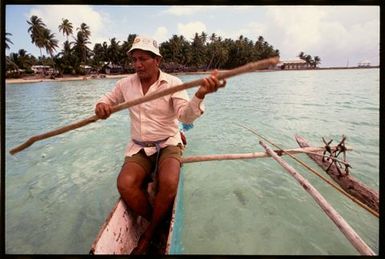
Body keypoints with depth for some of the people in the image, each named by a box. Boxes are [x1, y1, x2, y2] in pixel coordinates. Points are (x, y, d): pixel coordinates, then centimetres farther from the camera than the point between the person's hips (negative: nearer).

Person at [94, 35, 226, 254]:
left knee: (169, 183, -32)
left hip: (168, 145, -3)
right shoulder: (126, 84, 5)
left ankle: (149, 235, -4)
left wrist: (200, 95, -43)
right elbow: (108, 99, 21)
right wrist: (101, 106, -6)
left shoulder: (173, 83, -7)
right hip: (139, 149, 3)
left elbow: (186, 115, -21)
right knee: (125, 184, -26)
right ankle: (160, 227, -2)